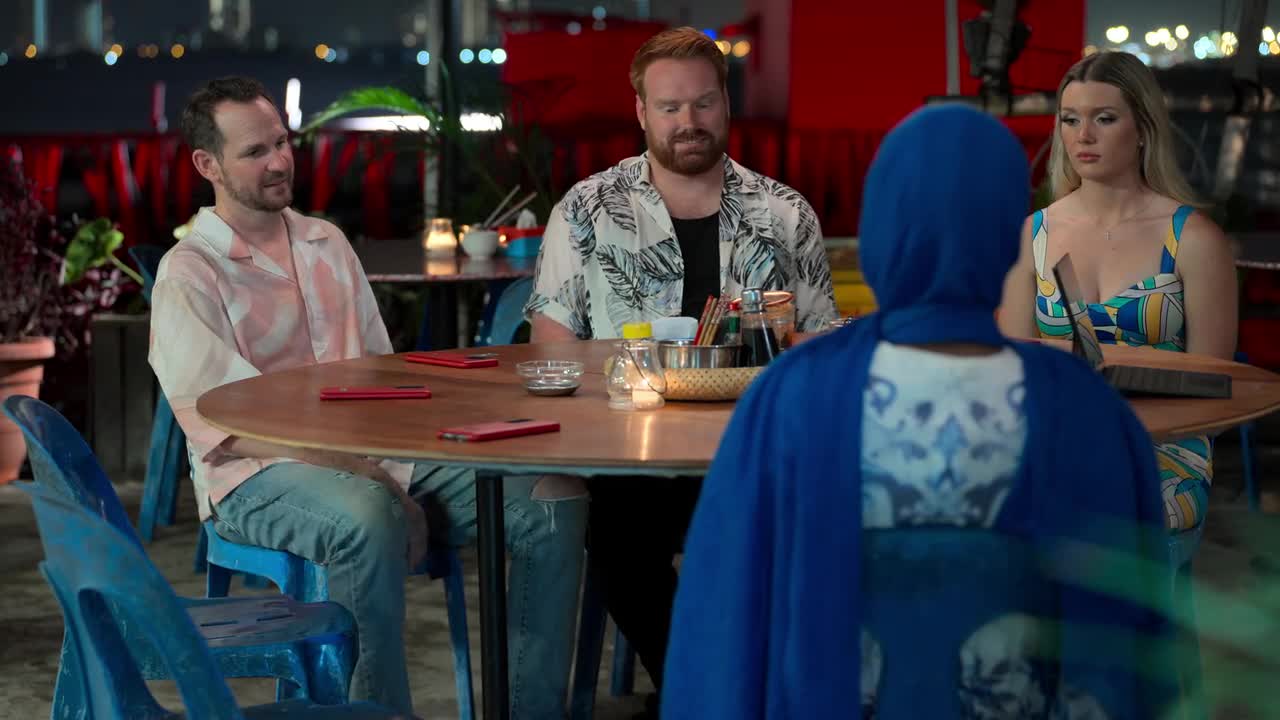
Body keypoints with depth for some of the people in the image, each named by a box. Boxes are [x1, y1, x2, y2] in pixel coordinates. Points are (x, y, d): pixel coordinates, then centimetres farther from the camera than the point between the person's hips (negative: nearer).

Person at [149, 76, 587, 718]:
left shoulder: (327, 244, 18)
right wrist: (365, 474, -21)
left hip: (374, 456, 6)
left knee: (554, 502, -14)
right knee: (370, 519, -41)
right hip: (260, 475, -6)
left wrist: (395, 466, -2)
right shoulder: (189, 274, -3)